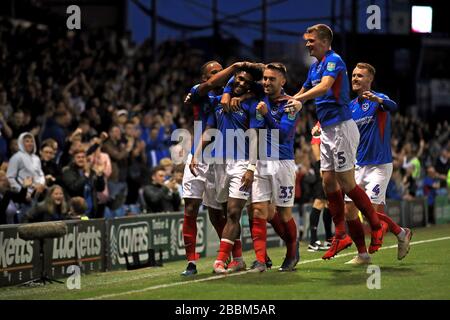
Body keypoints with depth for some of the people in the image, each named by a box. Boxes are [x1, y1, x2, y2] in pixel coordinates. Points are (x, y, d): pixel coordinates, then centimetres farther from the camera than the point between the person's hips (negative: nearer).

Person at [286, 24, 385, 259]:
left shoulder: (333, 61, -14)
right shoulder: (314, 67, 15)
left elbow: (324, 87, -31)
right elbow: (304, 91, 29)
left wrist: (298, 99, -38)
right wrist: (288, 102, 16)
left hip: (341, 127, -9)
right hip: (327, 130, 10)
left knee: (346, 183, -6)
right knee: (328, 182, 7)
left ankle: (376, 225, 7)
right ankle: (340, 236, 11)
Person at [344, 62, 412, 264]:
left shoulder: (378, 99, -9)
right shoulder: (351, 106, 11)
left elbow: (392, 106, -34)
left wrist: (377, 100, -55)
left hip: (379, 165, -7)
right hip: (359, 165, 7)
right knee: (349, 210, 0)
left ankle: (401, 233, 13)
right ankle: (362, 254, 11)